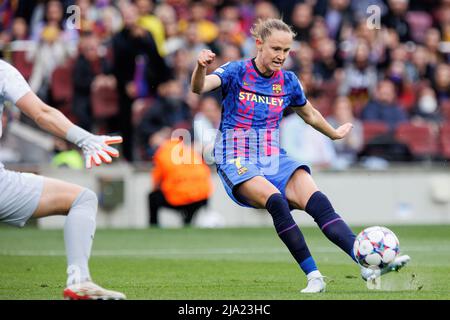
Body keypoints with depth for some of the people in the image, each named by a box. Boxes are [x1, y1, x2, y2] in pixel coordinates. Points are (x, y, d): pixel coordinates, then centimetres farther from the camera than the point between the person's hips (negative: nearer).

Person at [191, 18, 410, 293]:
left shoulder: (288, 81, 11)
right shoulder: (237, 72, -1)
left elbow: (310, 114, 31)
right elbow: (199, 87, -20)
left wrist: (334, 133, 42)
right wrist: (201, 68, -40)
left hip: (276, 162, 3)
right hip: (238, 164, -3)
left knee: (317, 201, -26)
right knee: (275, 200, -35)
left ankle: (368, 264, -40)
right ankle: (313, 276, -35)